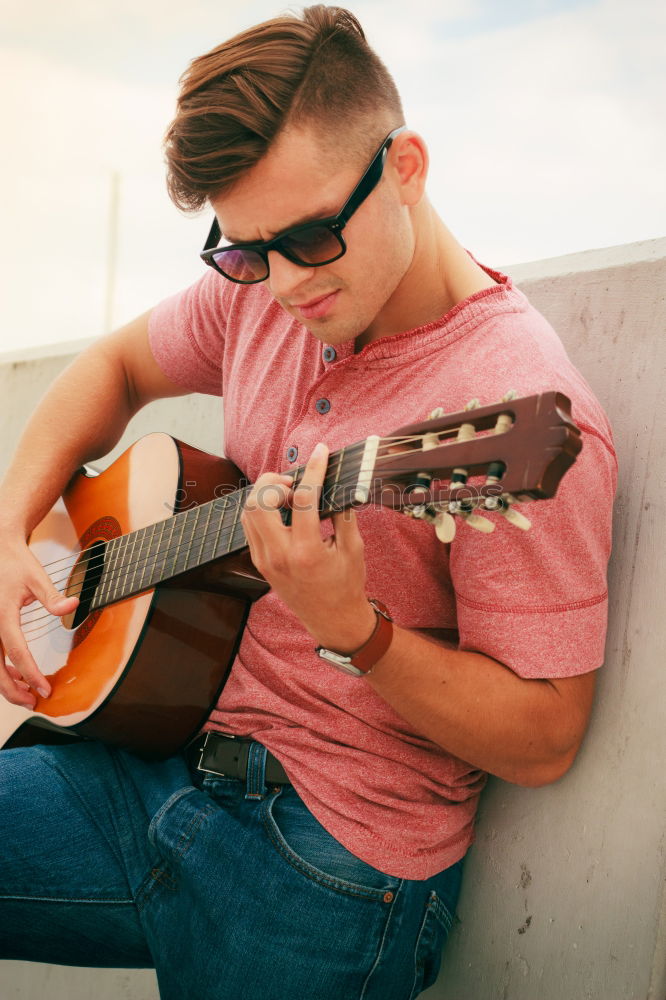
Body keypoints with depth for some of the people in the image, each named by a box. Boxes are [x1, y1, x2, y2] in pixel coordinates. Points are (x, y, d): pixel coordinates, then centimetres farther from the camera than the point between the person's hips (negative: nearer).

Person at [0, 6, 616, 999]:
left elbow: (543, 742, -18)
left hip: (334, 861, -6)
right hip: (163, 757, 6)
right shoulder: (261, 294, -1)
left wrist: (352, 629, -33)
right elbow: (116, 367, 17)